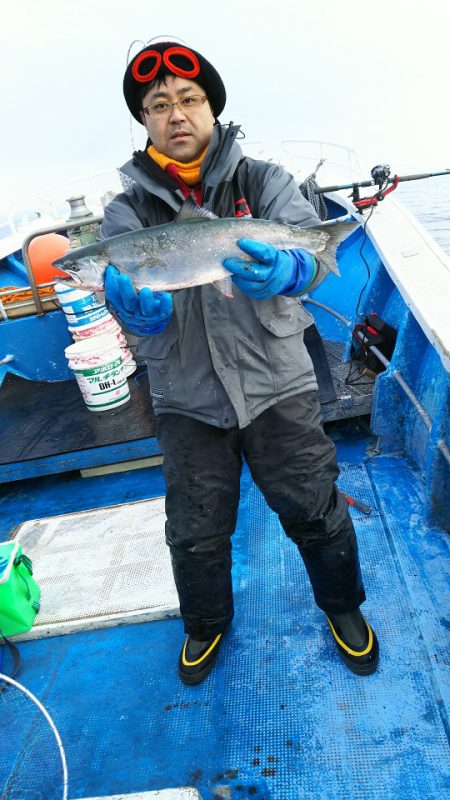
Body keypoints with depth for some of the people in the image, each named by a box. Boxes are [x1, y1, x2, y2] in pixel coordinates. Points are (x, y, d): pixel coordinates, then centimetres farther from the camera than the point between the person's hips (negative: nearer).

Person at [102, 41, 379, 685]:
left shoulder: (264, 182, 1)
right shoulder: (128, 212, 2)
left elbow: (309, 244, -17)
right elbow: (141, 315, -10)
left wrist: (285, 269, -40)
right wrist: (137, 303, -35)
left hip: (277, 386, -1)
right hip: (188, 402, 1)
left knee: (315, 512, 9)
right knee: (195, 533, 13)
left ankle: (343, 606, 40)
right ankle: (206, 622, 44)